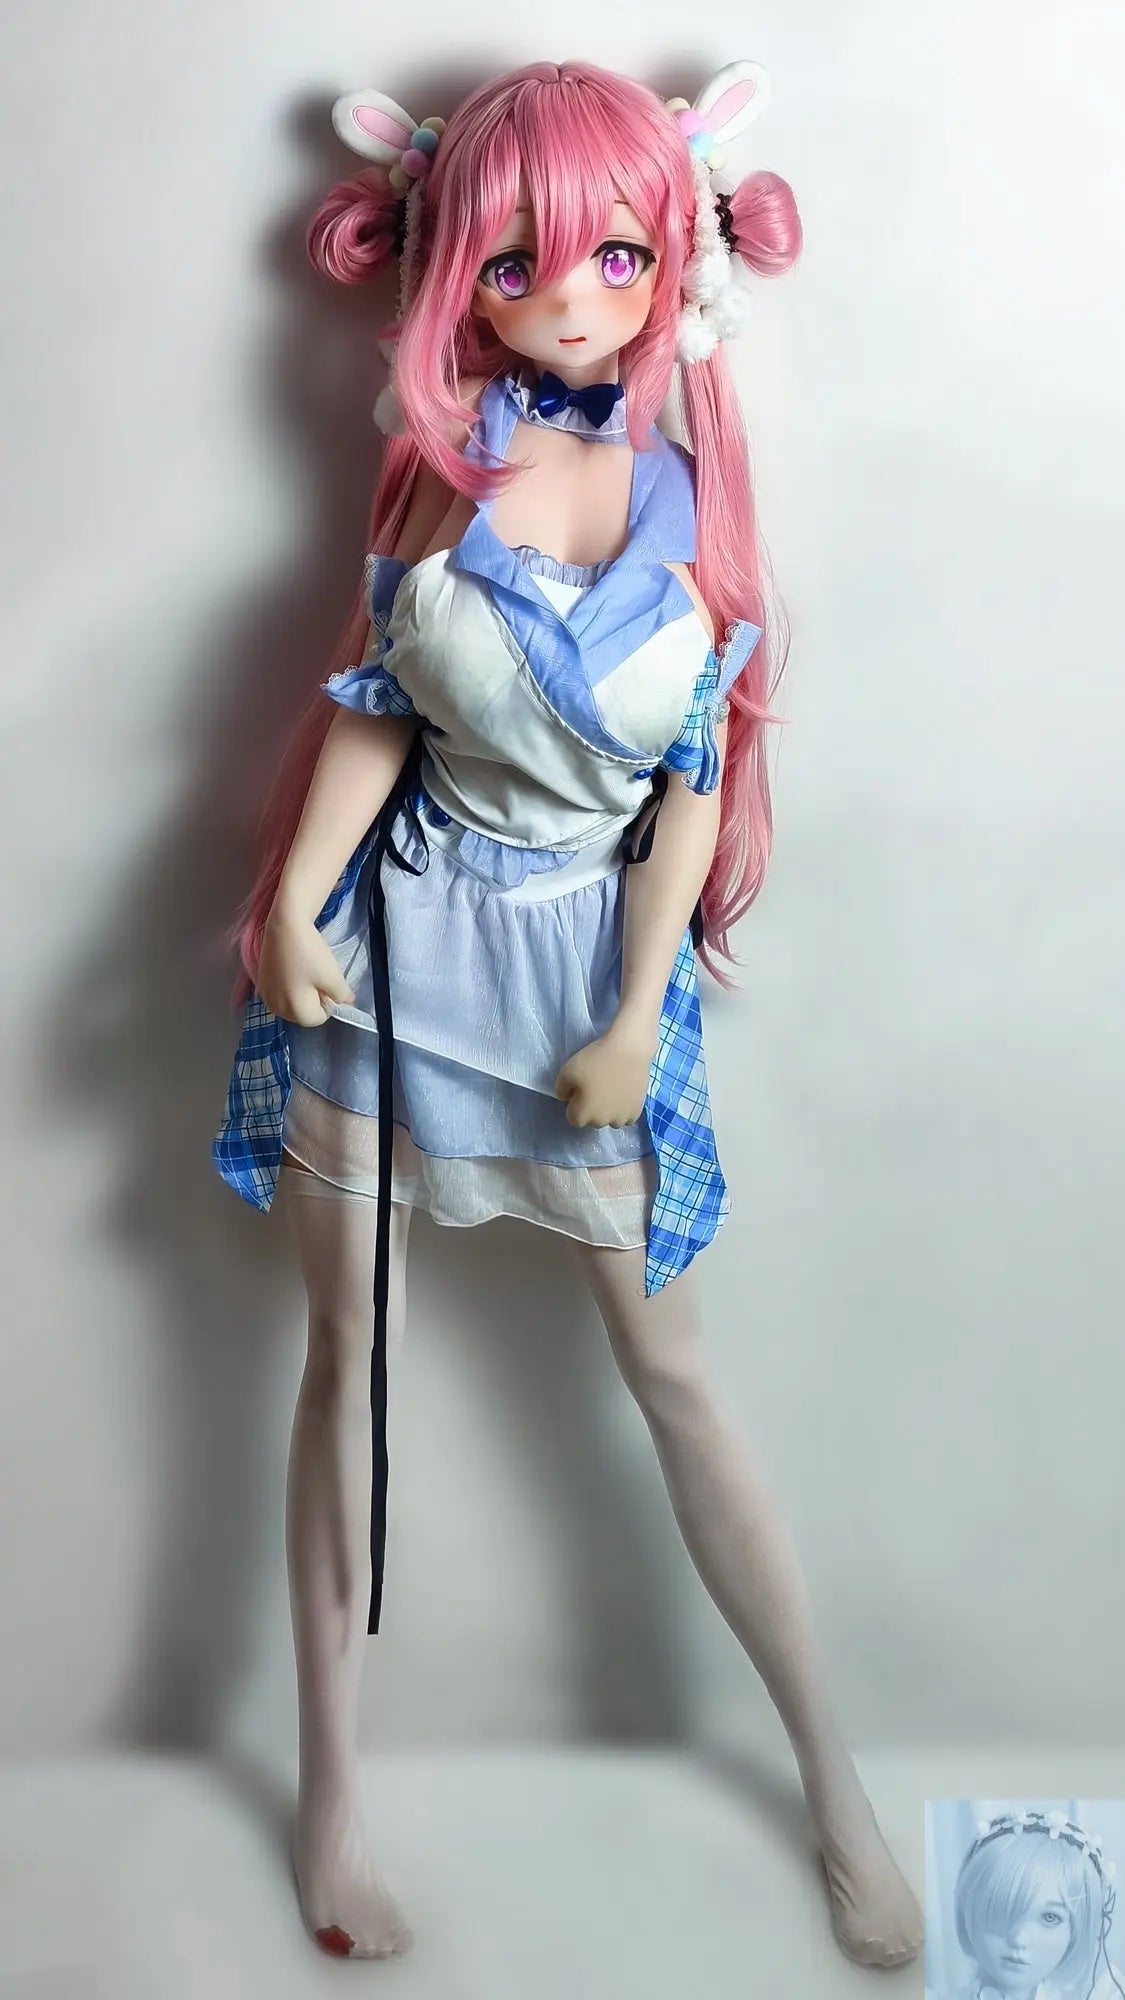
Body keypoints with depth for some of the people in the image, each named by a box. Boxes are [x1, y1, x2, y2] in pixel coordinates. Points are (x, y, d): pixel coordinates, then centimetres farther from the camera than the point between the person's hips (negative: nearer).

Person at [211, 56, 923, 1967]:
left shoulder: (684, 488, -4)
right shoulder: (449, 465, -1)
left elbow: (697, 773, -5)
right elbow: (373, 707, 1)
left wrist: (638, 1016, -8)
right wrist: (292, 907, -9)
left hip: (581, 953, -1)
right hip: (397, 933, 2)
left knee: (671, 1369, 4)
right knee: (346, 1348, 6)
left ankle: (835, 1782, 19)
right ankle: (329, 1792, 21)